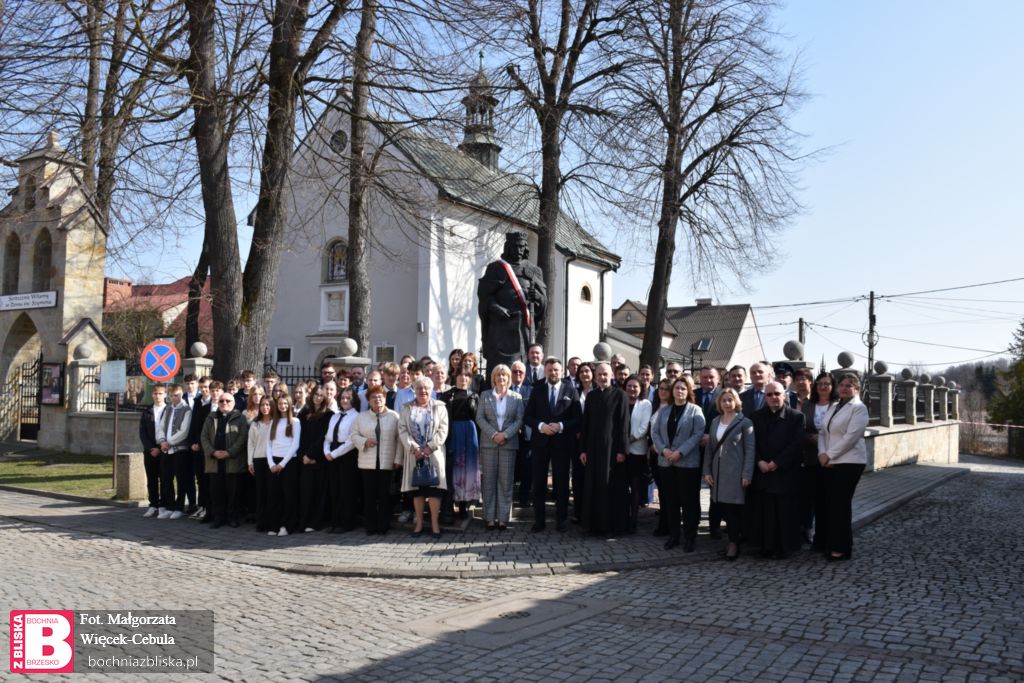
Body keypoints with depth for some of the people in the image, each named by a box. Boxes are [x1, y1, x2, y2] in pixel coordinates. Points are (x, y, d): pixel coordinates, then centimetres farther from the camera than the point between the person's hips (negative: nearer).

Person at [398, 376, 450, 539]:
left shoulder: (439, 407, 5)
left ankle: (435, 524, 1)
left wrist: (429, 447, -13)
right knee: (416, 489, 4)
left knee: (434, 488, -5)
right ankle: (419, 523, 13)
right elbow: (402, 430, 1)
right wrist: (414, 448, -12)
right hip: (414, 454, 2)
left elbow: (443, 430, -3)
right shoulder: (406, 408, 9)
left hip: (434, 454, -1)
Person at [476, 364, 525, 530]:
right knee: (489, 480, 1)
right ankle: (489, 518, 6)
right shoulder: (485, 395, 7)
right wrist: (493, 434, -11)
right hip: (489, 443, 0)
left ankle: (503, 518, 7)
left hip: (508, 443, 0)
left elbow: (520, 420, 1)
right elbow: (479, 418, 1)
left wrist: (505, 434, -12)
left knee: (506, 481, 2)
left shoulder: (516, 397, 7)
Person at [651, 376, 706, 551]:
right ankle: (673, 535, 19)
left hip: (688, 462, -4)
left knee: (689, 501, 2)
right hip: (666, 462, 4)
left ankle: (690, 537, 11)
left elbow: (698, 434, -11)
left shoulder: (695, 411, -2)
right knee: (670, 500, 9)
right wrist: (663, 449, -10)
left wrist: (680, 452, -18)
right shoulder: (663, 410, 12)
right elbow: (654, 432, 7)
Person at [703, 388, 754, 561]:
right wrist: (707, 471, 5)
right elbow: (709, 447, 13)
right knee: (722, 508, 5)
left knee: (733, 508, -3)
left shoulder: (744, 422, -3)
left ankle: (734, 543, 9)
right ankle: (733, 539, 16)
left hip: (736, 473, -5)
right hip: (718, 472, 5)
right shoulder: (715, 421, 12)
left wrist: (747, 474, -13)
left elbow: (750, 450, -7)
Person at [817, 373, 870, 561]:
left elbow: (851, 436, -16)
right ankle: (832, 543, 15)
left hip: (849, 462, -7)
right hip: (830, 462, 7)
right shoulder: (833, 408, 17)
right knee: (831, 503, 7)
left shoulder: (859, 408, -6)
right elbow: (823, 432, 14)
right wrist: (822, 453, -4)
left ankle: (842, 548, 3)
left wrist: (829, 455, -14)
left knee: (841, 504, -5)